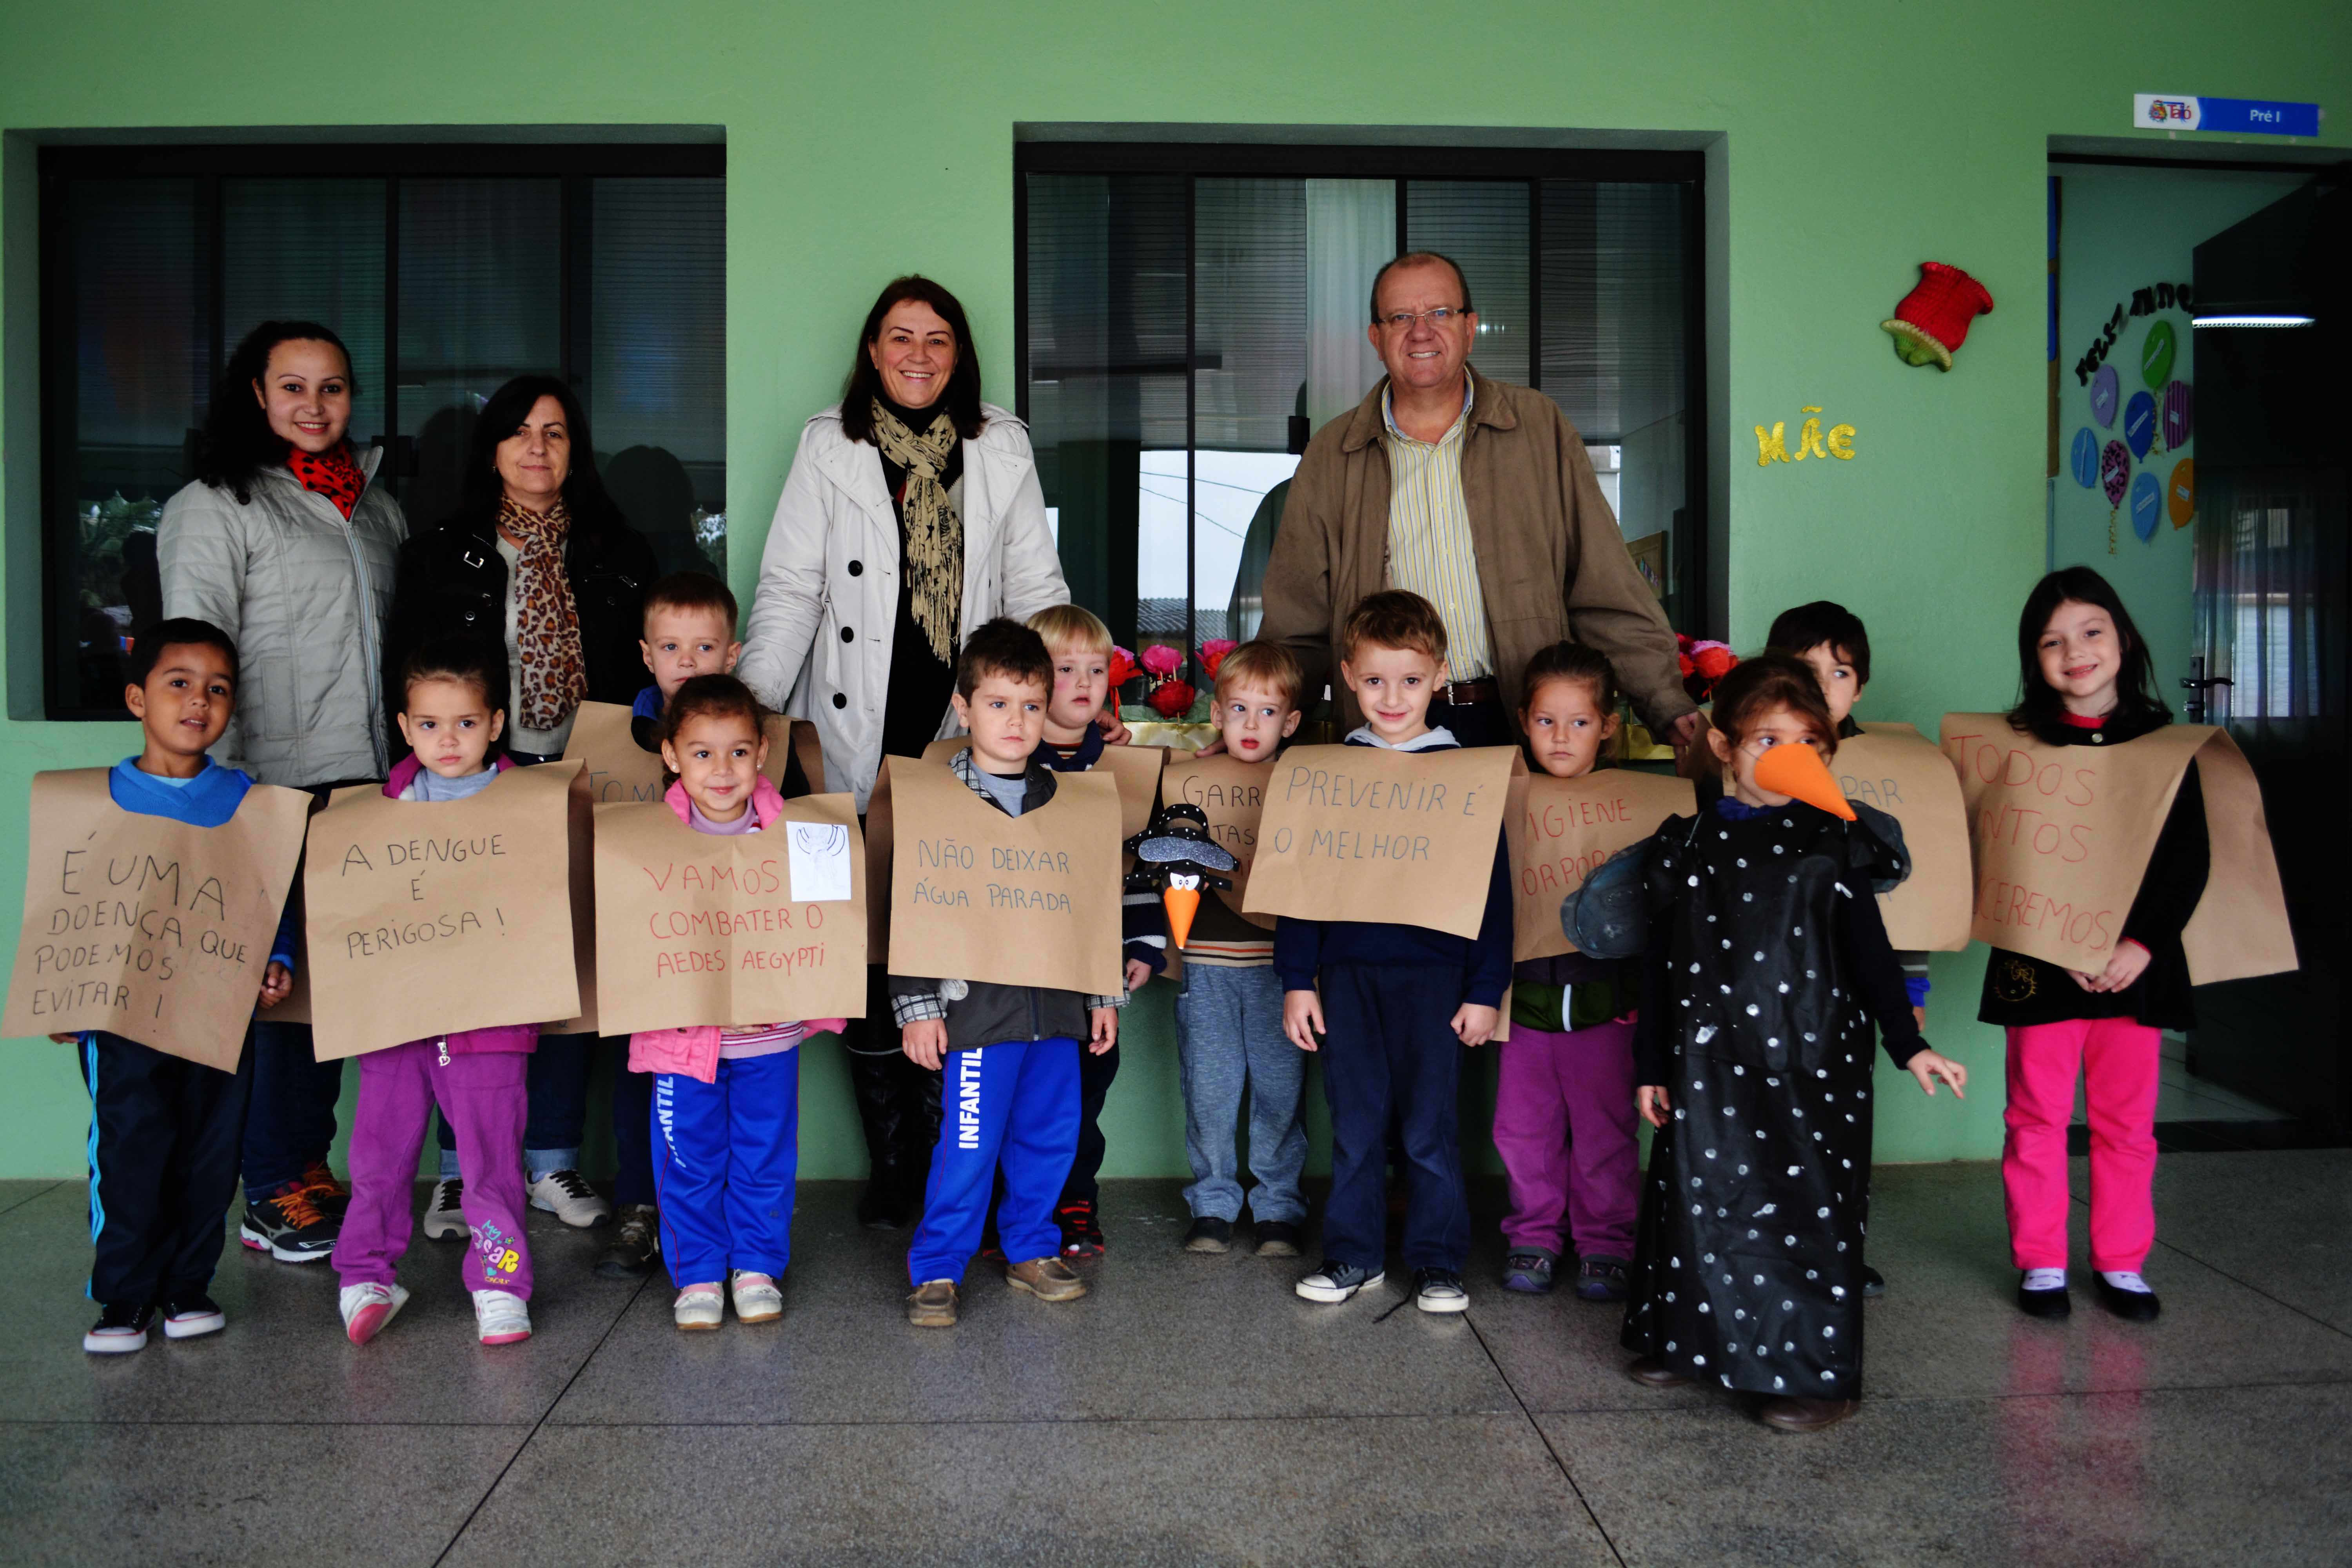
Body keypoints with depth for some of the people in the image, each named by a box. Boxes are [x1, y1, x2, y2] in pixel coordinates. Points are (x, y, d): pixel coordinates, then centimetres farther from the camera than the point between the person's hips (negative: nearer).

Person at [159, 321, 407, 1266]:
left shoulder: (375, 505, 17)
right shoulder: (215, 508, -2)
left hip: (366, 780, 6)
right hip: (276, 787, -6)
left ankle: (311, 1165, 22)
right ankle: (273, 1197, 8)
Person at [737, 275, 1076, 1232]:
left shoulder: (1002, 447, 13)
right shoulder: (829, 445, 9)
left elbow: (1037, 590, 12)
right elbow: (788, 589, 5)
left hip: (972, 745, 0)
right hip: (859, 748, 0)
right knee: (867, 963, 0)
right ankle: (891, 1167, 14)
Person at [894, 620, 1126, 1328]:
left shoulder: (1062, 799, 11)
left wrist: (1105, 994, 14)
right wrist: (916, 1007, -9)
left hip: (1055, 1004, 5)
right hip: (976, 1004, -5)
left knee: (1051, 1135, 12)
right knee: (970, 1145, -3)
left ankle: (1031, 1250, 30)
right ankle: (936, 1270, 12)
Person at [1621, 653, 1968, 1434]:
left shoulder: (1832, 841, 0)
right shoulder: (1686, 843, 5)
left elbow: (1868, 950, 3)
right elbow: (1658, 964, 8)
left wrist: (1909, 1045, -3)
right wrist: (1652, 1066, 8)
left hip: (1809, 1063, -2)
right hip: (1708, 1068, 2)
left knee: (1809, 1208, -1)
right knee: (1698, 1198, 9)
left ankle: (1818, 1373, 13)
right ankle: (1691, 1341, 29)